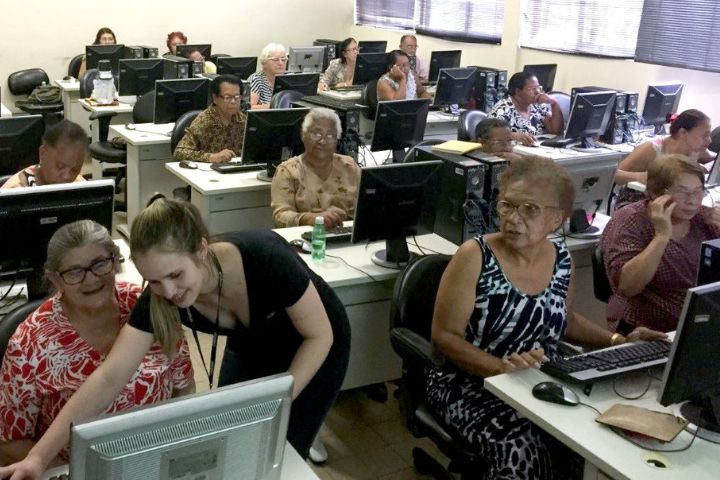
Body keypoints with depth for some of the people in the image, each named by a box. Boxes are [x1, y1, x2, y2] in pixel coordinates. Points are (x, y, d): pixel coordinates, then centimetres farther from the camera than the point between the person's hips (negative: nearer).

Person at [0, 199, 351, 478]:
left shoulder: (264, 258, -40)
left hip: (313, 348, -3)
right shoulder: (158, 298, -29)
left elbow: (320, 335, -27)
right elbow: (109, 377, -28)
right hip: (251, 350, 4)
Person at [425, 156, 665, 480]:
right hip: (471, 385, -5)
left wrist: (618, 342, 7)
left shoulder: (561, 258, 2)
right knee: (520, 449, -31)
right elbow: (444, 336, -14)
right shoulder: (475, 256, -14)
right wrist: (502, 367, -28)